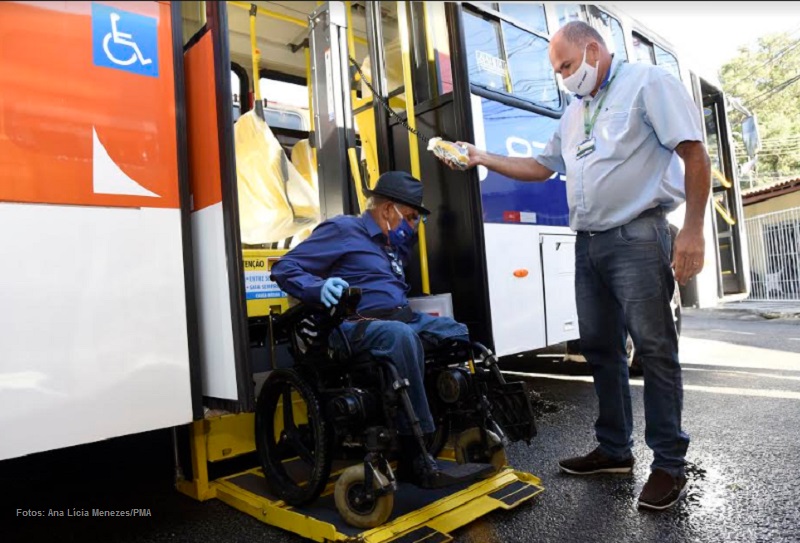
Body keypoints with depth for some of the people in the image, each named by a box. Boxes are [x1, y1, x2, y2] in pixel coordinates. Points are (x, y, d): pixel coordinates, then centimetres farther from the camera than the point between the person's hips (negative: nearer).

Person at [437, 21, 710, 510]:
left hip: (638, 237, -7)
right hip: (589, 243, 8)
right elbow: (542, 167, 24)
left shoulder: (648, 83, -1)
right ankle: (615, 450, 21)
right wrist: (483, 158, 14)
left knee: (654, 348, -4)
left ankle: (670, 464, 7)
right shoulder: (575, 112, 21)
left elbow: (694, 153, -9)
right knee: (601, 348, 9)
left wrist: (694, 231, -16)